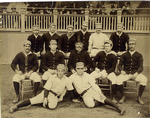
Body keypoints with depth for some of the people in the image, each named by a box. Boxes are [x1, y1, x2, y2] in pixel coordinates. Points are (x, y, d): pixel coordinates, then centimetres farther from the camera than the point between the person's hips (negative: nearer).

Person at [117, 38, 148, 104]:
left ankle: (139, 97, -9)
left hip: (135, 73, 0)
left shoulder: (139, 55, 9)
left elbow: (141, 67, 1)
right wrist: (121, 70, -13)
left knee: (144, 80, -30)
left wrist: (136, 74, -19)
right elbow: (120, 65, 10)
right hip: (126, 73, 0)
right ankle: (123, 97, -9)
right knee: (118, 79, -31)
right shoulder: (124, 55, 12)